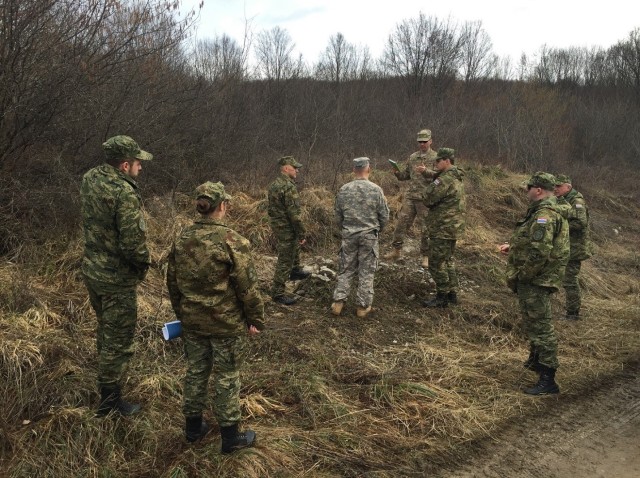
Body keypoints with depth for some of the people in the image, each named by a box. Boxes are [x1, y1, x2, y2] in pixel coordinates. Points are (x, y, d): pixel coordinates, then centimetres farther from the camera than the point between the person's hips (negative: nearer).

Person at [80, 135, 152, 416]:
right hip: (117, 279, -8)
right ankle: (109, 401, 18)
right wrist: (143, 264, -9)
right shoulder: (125, 194, -26)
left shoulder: (90, 180, -1)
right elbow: (133, 242, -27)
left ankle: (106, 377, 48)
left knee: (105, 328, 28)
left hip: (91, 270, 9)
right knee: (118, 340, 6)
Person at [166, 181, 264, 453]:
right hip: (227, 324, -5)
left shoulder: (182, 240, -1)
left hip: (192, 321, 5)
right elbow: (247, 286, -17)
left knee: (196, 371, 19)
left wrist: (182, 314, 22)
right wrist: (256, 319, -4)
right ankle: (230, 436, 21)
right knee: (227, 377, 8)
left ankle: (193, 428, 34)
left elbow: (172, 283, 9)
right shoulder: (232, 241, -20)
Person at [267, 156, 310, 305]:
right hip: (286, 228, -10)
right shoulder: (289, 187, -23)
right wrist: (301, 234, -18)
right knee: (285, 261, -1)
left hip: (276, 225, 10)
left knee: (295, 244, 32)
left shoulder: (274, 184, 7)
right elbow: (294, 213, -25)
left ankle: (295, 271, 49)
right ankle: (277, 293, 6)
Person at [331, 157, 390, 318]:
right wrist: (377, 229, 16)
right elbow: (384, 216, -3)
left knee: (346, 269, 12)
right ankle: (363, 306, 11)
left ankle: (338, 302, 10)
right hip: (369, 236, -2)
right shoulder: (376, 189, -9)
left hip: (349, 235, 2)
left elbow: (338, 215, 5)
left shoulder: (344, 190, -2)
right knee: (366, 271, 6)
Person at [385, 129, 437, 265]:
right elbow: (405, 175, 19)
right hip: (410, 196, 4)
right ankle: (396, 250, 11)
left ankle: (426, 256, 13)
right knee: (402, 222, 0)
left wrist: (426, 171, -29)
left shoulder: (435, 157, -1)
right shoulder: (413, 157, 14)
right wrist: (397, 172, -2)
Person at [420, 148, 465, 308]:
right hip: (453, 227, 10)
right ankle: (452, 293, 26)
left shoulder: (445, 180, -21)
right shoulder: (457, 179, 13)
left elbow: (427, 199, -20)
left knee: (436, 264, -1)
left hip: (442, 229, -10)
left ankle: (442, 297, 6)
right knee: (447, 261, 19)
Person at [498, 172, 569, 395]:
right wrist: (513, 246, 15)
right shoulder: (545, 211, 12)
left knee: (539, 326, -6)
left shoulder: (544, 216, -23)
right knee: (533, 322, 25)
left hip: (536, 281, -11)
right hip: (537, 279, 11)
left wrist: (521, 276, -19)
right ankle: (536, 360, 44)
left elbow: (539, 253, -29)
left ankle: (548, 380, 0)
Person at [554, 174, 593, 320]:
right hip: (568, 247, 10)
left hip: (574, 248, -10)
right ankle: (574, 309, 30)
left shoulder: (577, 201, -15)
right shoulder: (562, 201, 13)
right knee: (571, 280, 18)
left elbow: (581, 222, -29)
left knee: (570, 281, -5)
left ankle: (572, 313, 4)